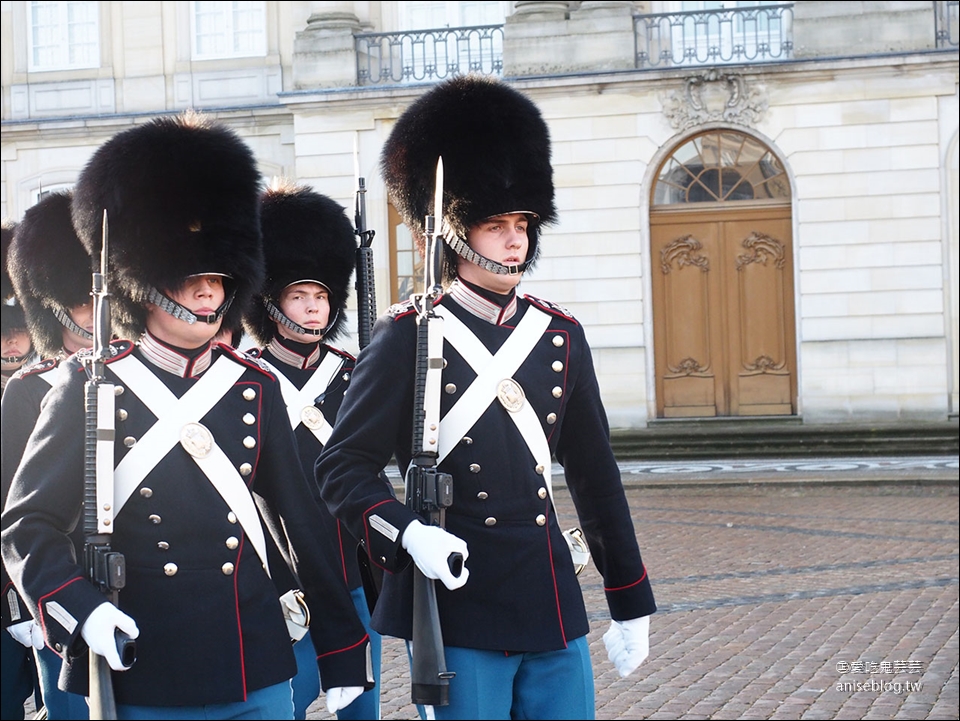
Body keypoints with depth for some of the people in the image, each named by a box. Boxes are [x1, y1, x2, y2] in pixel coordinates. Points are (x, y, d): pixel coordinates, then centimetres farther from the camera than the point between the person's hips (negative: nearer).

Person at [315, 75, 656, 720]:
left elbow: (596, 475, 12)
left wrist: (631, 604, 13)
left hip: (553, 599, 5)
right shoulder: (410, 337, -6)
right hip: (459, 599, -5)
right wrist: (409, 534, -24)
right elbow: (342, 467, -6)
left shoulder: (560, 335, 8)